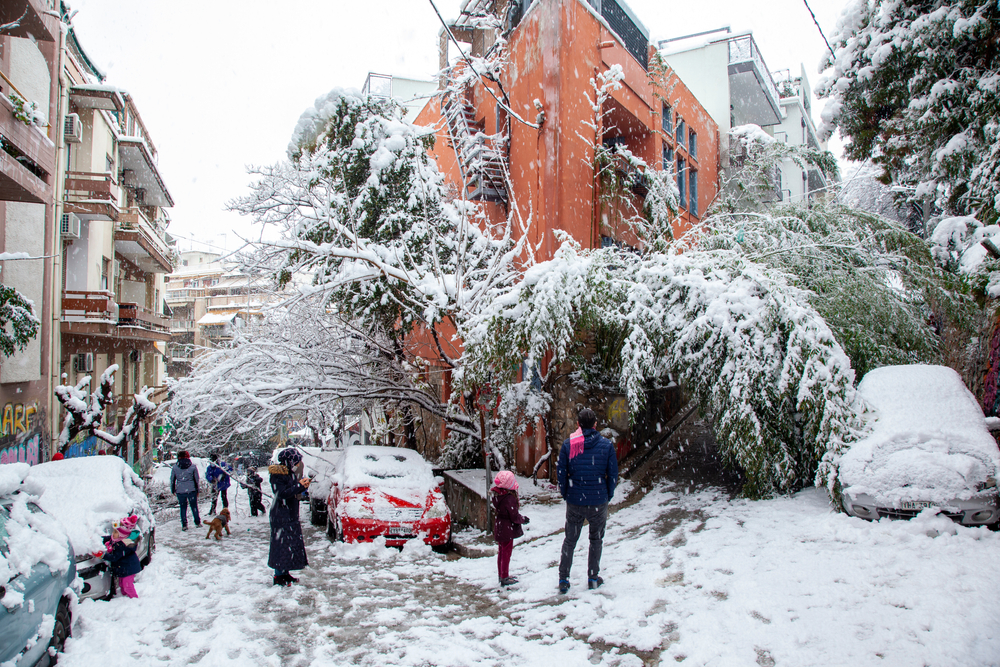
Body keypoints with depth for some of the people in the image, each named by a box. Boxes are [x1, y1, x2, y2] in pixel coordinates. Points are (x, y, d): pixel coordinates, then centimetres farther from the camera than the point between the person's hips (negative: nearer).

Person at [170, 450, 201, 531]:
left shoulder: (175, 467, -1)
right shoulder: (192, 466, -2)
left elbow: (172, 479, 5)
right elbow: (196, 479, 4)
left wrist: (173, 490, 17)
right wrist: (197, 490, 14)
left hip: (180, 491, 0)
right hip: (191, 490, 0)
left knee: (183, 507, 11)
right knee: (194, 506, 12)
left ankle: (184, 525, 9)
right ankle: (197, 522, 17)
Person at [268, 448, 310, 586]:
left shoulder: (288, 473, 11)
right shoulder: (277, 475, -16)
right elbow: (283, 494, -25)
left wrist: (303, 486, -2)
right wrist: (299, 485, -24)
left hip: (291, 515, 9)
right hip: (281, 516, -9)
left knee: (291, 543, 12)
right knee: (282, 544, -5)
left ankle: (285, 573, 21)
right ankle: (279, 576, 3)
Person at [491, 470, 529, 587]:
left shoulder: (497, 495, 1)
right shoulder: (509, 498, -27)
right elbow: (514, 516, -22)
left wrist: (521, 517, 14)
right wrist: (523, 520, -2)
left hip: (499, 528, 9)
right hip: (507, 529, -9)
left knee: (502, 551, 19)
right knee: (506, 552, 3)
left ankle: (502, 574, 31)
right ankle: (505, 578, 11)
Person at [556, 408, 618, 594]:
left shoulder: (568, 445, -6)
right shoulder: (606, 445, -6)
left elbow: (561, 473, -3)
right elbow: (613, 474, -2)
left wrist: (565, 495, 10)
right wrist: (608, 496, 11)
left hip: (574, 502, 1)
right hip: (598, 502, -1)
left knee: (569, 540, 13)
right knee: (596, 539, 18)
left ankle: (563, 580, 13)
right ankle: (593, 578, 22)